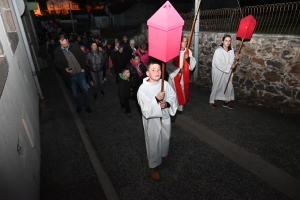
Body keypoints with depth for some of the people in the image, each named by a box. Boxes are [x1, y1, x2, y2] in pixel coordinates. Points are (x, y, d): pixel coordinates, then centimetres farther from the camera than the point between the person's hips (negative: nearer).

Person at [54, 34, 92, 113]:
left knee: (85, 90, 6)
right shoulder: (57, 51, -7)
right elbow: (57, 63, 2)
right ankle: (78, 106, 39)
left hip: (80, 73, 0)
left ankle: (87, 106, 27)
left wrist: (83, 68, -1)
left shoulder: (75, 46, -5)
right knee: (74, 93, 14)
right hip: (70, 76, 0)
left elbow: (82, 57, 4)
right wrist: (64, 68, -16)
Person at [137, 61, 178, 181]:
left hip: (165, 117, 5)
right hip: (152, 120, -4)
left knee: (165, 138, 26)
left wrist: (167, 103, -22)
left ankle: (163, 153, 60)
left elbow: (173, 98, -2)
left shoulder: (165, 84, -10)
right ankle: (153, 166, 36)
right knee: (153, 143, 11)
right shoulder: (143, 88, -22)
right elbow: (146, 109, -24)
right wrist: (156, 99, -34)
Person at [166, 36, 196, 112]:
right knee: (174, 92, 2)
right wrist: (178, 70, -19)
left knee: (182, 91, 14)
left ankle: (180, 107, 30)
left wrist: (188, 58, -18)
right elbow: (169, 65, -14)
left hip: (184, 76, 5)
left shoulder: (188, 51, 3)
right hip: (175, 75, -4)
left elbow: (193, 63, 1)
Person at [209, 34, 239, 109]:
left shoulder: (231, 50, 2)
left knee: (228, 86, 10)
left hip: (227, 72, 6)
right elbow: (218, 64, -23)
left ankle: (226, 101, 26)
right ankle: (212, 101, 25)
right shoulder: (218, 51, -17)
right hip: (219, 72, -5)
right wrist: (230, 66, -21)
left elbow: (231, 61, 10)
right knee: (216, 86, 7)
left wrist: (235, 58, -11)